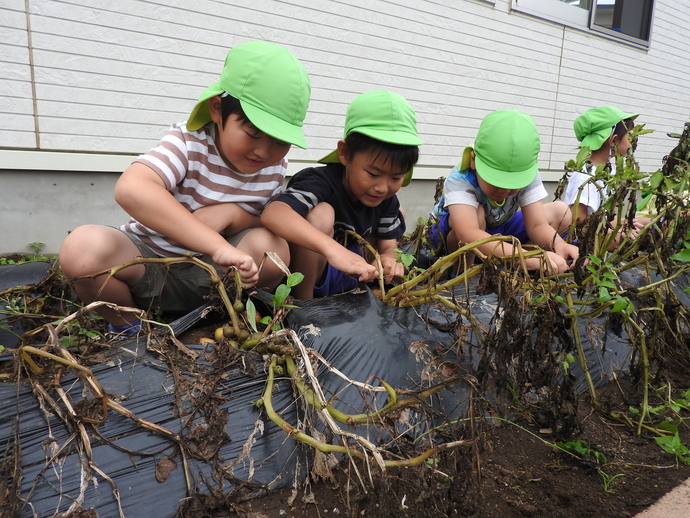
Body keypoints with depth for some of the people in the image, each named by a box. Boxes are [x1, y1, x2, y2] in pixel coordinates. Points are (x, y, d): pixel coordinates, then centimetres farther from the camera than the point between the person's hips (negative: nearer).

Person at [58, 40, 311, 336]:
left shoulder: (275, 168, -7)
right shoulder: (189, 143, -23)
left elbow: (271, 224, 1)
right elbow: (131, 189, -42)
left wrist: (233, 214, -23)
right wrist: (218, 246, -50)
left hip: (208, 274, 3)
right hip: (147, 262, -2)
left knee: (272, 248, -26)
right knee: (82, 247, -31)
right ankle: (126, 325, -2)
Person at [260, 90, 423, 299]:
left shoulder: (387, 199, -6)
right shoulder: (322, 183, -28)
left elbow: (388, 246, -2)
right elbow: (272, 213, -47)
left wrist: (388, 260, -28)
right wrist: (333, 248, -60)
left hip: (344, 278, 7)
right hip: (300, 278, -7)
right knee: (320, 214, -33)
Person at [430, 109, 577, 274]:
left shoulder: (525, 175, -22)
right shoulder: (460, 181, -38)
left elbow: (537, 225, -25)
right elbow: (468, 235, -54)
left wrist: (557, 244, -49)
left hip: (499, 229, 5)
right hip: (453, 235, -5)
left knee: (560, 211, -10)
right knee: (476, 214, -38)